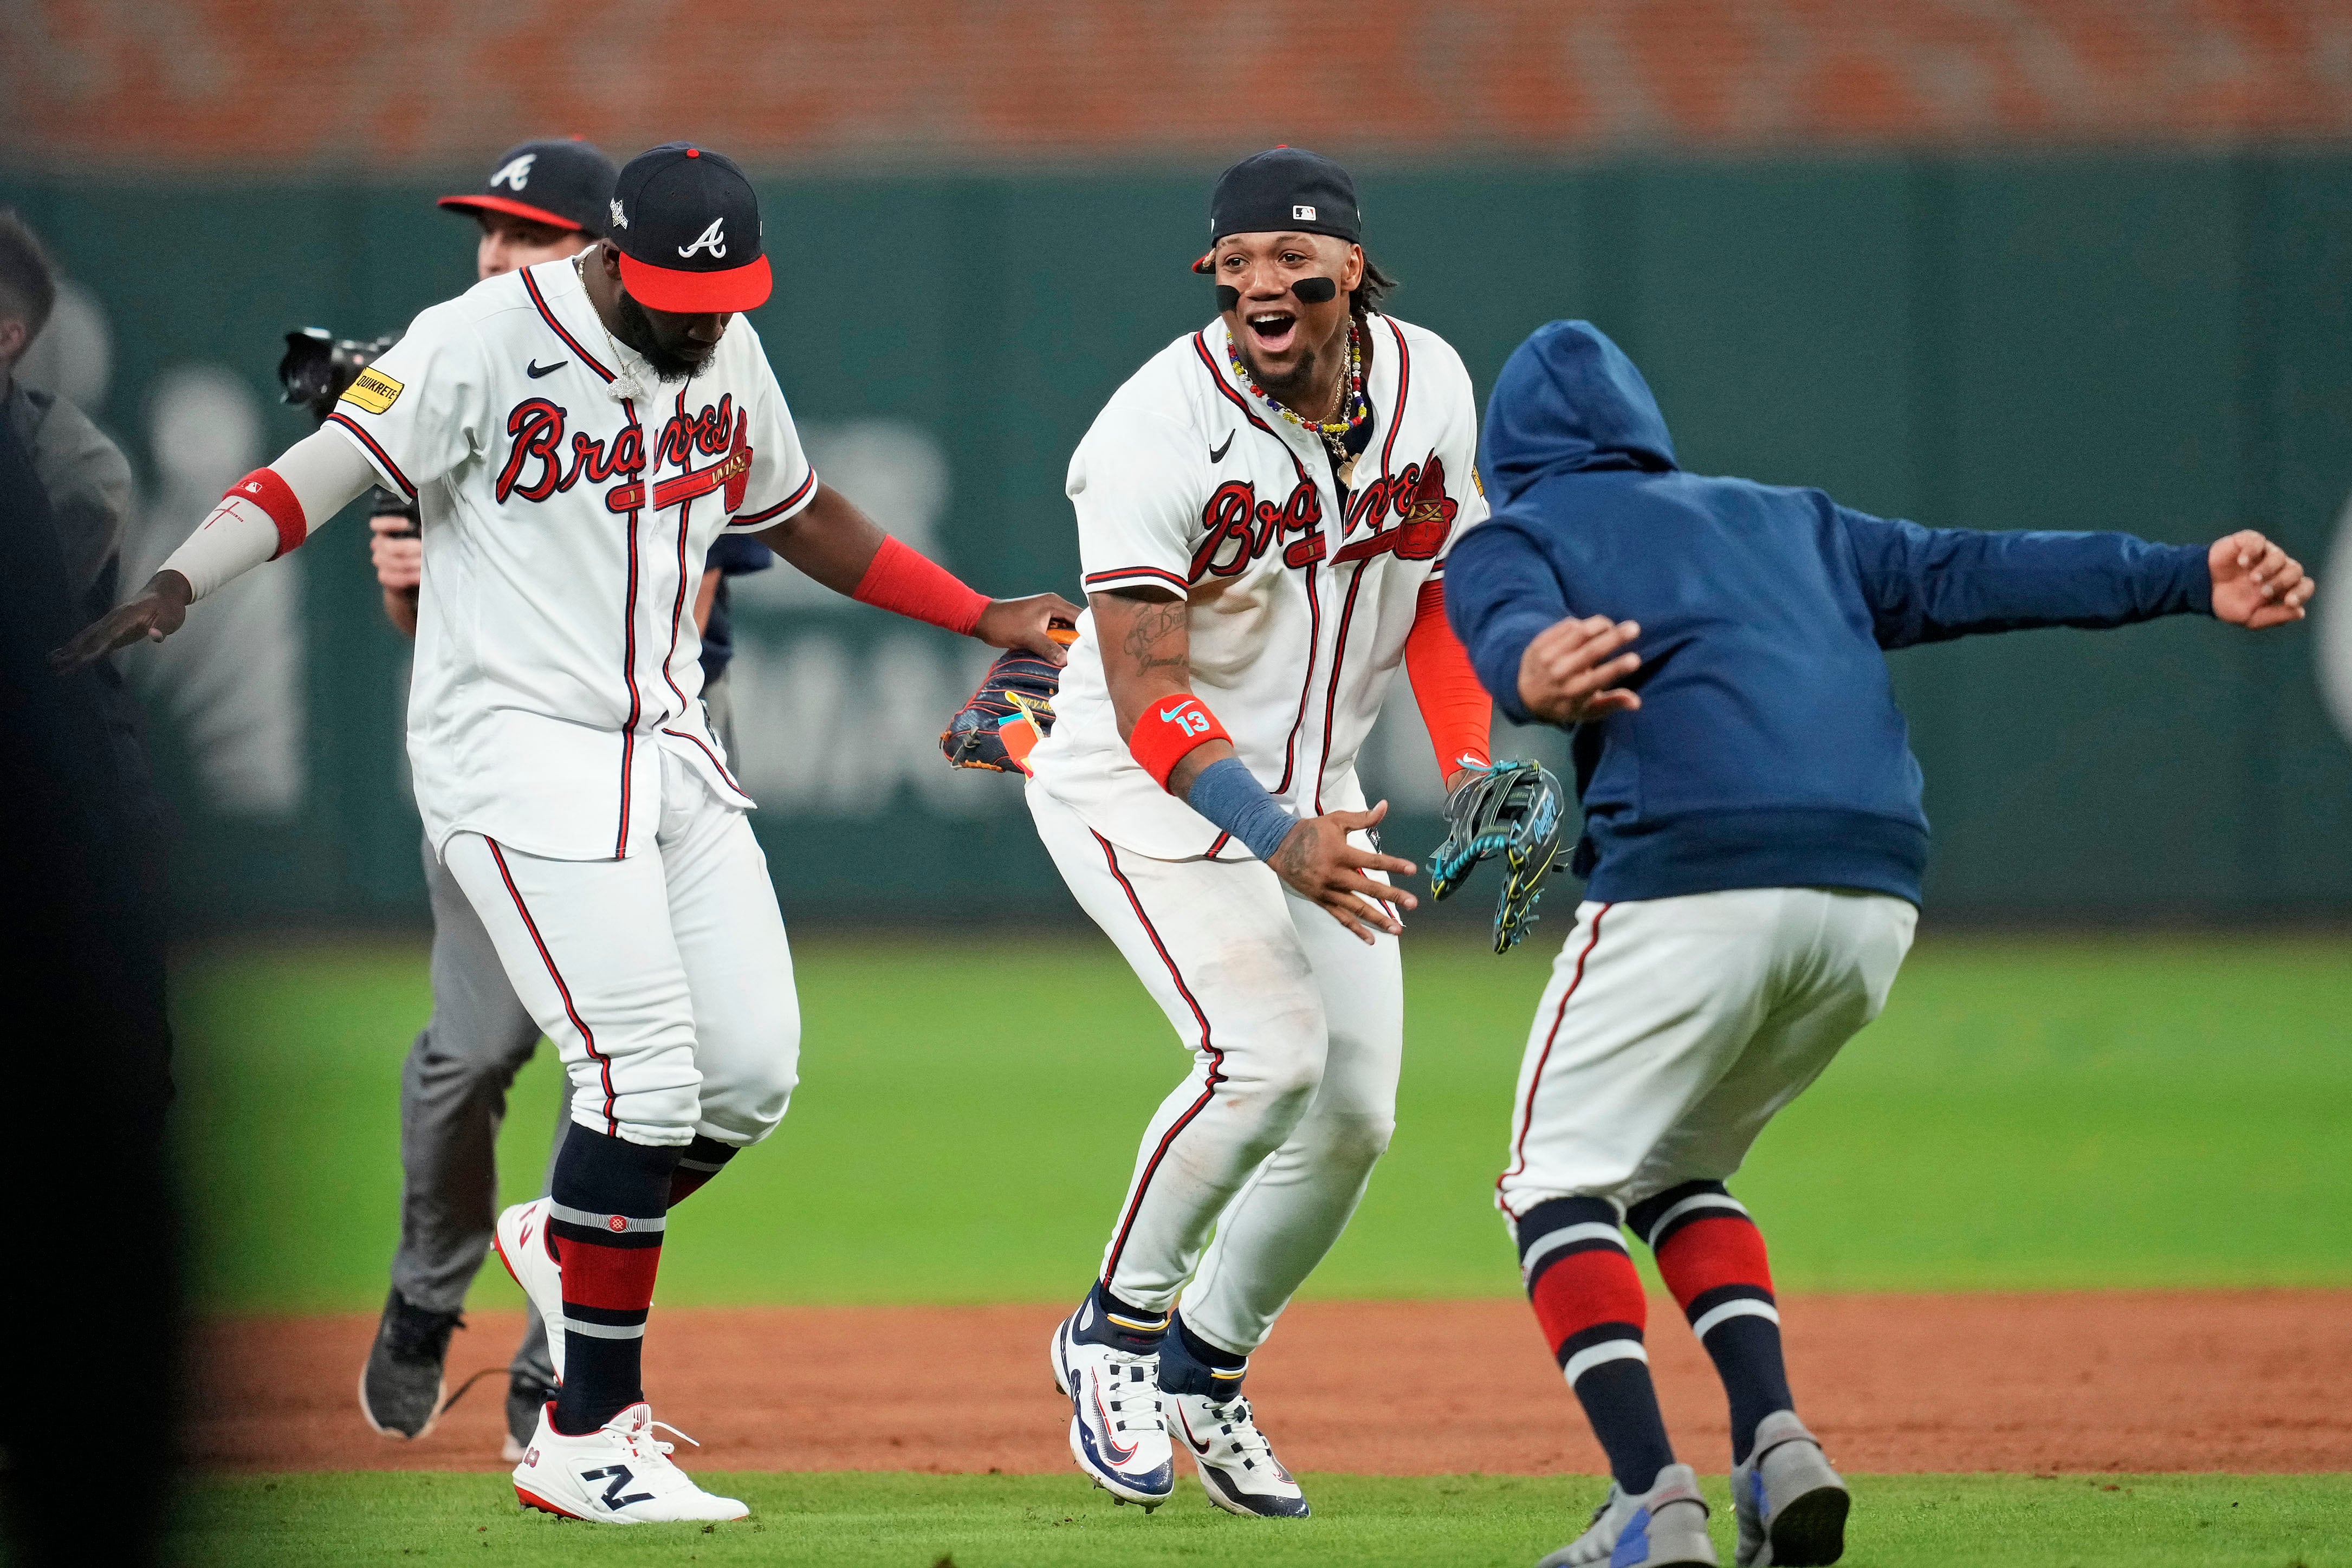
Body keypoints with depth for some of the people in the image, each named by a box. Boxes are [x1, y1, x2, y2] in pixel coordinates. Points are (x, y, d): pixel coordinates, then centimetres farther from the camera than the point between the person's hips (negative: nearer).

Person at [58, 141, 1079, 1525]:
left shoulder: (725, 353, 8)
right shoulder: (483, 345, -14)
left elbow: (797, 514, 23)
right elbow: (317, 474, -21)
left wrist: (981, 616, 23)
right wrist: (176, 587, -36)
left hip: (668, 740, 7)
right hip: (518, 748, -7)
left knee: (754, 1070, 2)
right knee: (643, 1072, -15)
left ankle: (571, 1247, 30)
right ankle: (587, 1441, -9)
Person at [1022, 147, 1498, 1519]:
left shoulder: (1428, 382, -6)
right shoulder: (1156, 433, -25)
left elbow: (1444, 588, 7)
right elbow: (1148, 694, -29)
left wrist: (1473, 766, -9)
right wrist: (1280, 841, -41)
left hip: (1310, 792, 6)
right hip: (1143, 789, -6)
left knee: (1354, 1113, 2)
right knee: (1269, 1047, -25)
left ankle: (1206, 1371, 25)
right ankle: (1120, 1327, -4)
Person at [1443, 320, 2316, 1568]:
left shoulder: (1509, 542, 16)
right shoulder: (1780, 520, 31)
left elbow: (1515, 629, -9)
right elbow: (1967, 572, 19)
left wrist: (1538, 679, -32)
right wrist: (2188, 580, 13)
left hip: (1689, 872, -5)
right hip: (1874, 898, 5)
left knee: (1557, 1182, 7)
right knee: (1673, 1168, 24)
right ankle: (1776, 1450, 4)